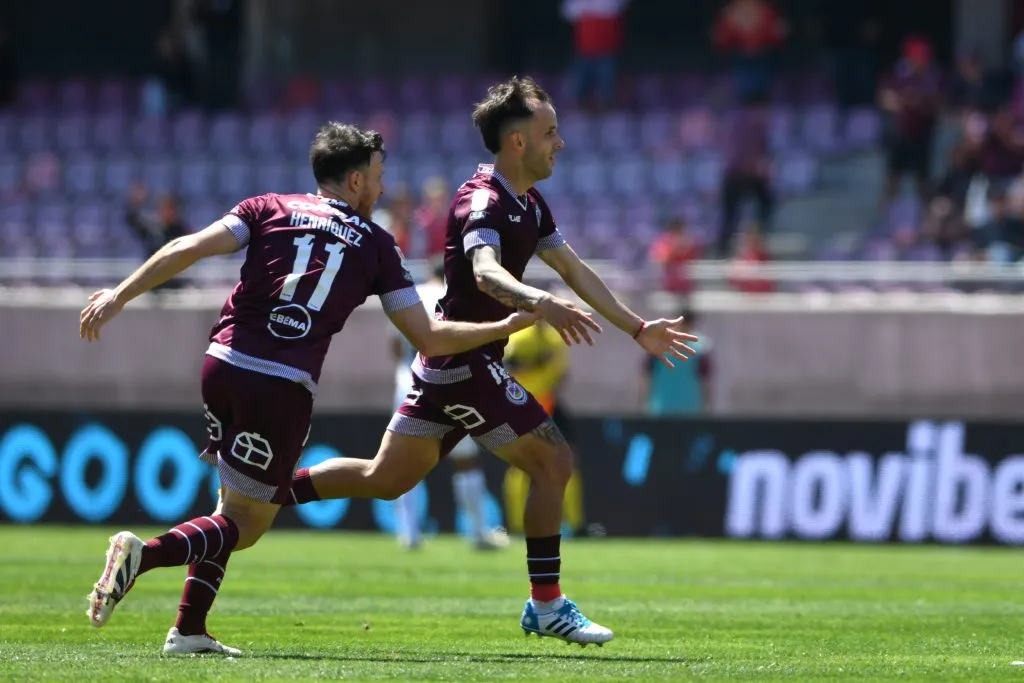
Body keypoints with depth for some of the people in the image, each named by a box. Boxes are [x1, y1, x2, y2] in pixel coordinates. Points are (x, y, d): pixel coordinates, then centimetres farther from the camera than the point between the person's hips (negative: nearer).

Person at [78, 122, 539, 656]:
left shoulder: (269, 209, 12)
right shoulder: (376, 245, 9)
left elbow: (189, 248, -2)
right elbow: (429, 339, 10)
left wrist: (119, 296, -2)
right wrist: (506, 327, 22)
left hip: (222, 366, 4)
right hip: (285, 389, -4)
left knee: (235, 505, 23)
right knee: (246, 524, 7)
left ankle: (189, 630, 13)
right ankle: (145, 553, -20)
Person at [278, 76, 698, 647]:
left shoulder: (529, 204, 13)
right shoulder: (484, 201, -19)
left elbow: (575, 270, 22)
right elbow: (486, 271, -39)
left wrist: (637, 328, 21)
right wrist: (540, 303, -57)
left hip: (445, 362, 10)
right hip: (465, 362, -10)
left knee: (386, 480, 14)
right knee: (553, 460, -8)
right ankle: (546, 605, -1)